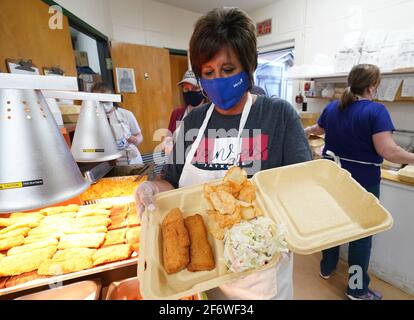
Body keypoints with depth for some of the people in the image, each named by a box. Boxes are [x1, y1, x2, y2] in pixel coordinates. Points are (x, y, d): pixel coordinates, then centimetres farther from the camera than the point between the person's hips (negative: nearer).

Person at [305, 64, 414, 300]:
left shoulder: (332, 108, 2)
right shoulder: (376, 110, -15)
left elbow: (318, 130, 22)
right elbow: (387, 151, -22)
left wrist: (307, 130, 43)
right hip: (362, 181, -5)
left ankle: (327, 268, 37)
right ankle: (358, 289, 24)